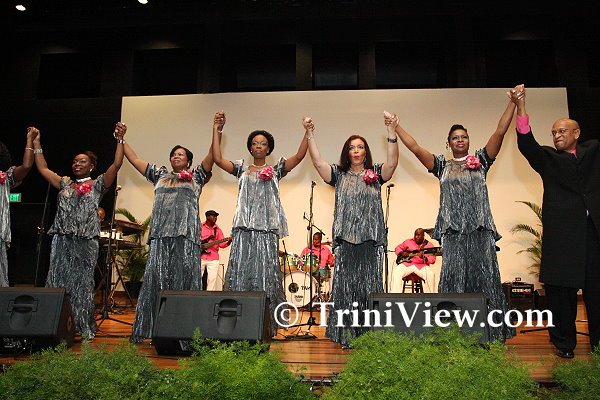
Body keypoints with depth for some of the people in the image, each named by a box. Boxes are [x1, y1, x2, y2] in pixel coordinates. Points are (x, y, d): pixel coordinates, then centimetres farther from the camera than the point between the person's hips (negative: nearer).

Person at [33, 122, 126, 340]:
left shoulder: (97, 184, 6)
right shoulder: (65, 183, 20)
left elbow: (116, 164, -5)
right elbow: (43, 168, 25)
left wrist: (120, 139, -13)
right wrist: (36, 144, 23)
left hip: (85, 241, -4)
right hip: (61, 240, 5)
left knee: (82, 284, -3)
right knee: (57, 282, 2)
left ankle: (85, 329, 3)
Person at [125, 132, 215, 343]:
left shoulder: (196, 176, 16)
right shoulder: (160, 175, 24)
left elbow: (211, 156, 4)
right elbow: (134, 159, 25)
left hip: (186, 234, -2)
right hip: (161, 234, 3)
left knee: (185, 278, -5)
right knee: (156, 278, -1)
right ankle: (150, 329, 3)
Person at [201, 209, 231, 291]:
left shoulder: (217, 230, 13)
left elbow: (222, 244, 4)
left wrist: (229, 241, -16)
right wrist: (201, 243, -9)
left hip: (213, 259, 2)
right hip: (200, 257, -2)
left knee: (212, 280, -1)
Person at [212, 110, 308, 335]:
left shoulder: (276, 171, 10)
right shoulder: (242, 169, 13)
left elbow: (299, 156, -3)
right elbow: (217, 159, 0)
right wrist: (217, 130, -4)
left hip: (267, 230, -1)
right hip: (244, 230, 1)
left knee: (265, 273, 0)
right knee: (241, 272, 1)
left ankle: (267, 324, 7)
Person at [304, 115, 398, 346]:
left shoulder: (376, 174, 12)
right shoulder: (339, 175, 12)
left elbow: (391, 163, -7)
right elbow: (318, 162, -1)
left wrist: (391, 132, -16)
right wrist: (309, 134, -10)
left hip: (371, 239, 0)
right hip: (346, 239, 0)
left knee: (370, 285, 0)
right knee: (345, 286, 0)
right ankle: (345, 335, 6)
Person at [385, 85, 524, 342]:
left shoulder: (481, 161, 12)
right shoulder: (441, 165, 11)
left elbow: (500, 132, 4)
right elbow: (415, 148, 4)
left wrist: (513, 103, -3)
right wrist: (396, 128, -1)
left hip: (481, 230, 1)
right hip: (453, 231, 0)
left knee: (485, 277, 0)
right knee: (454, 279, 0)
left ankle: (491, 333, 7)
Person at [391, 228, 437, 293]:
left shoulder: (429, 245, 6)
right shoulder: (408, 242, 12)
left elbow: (432, 260, -2)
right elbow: (398, 248, 22)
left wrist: (424, 258, -23)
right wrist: (402, 253, -1)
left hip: (422, 265, -1)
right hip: (407, 264, 1)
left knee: (431, 274, -33)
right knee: (396, 271, -29)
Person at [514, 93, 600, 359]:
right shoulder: (547, 158, 11)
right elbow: (526, 143, -2)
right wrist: (520, 106, -10)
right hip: (562, 232, -2)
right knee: (561, 289, 0)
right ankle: (564, 342, 10)